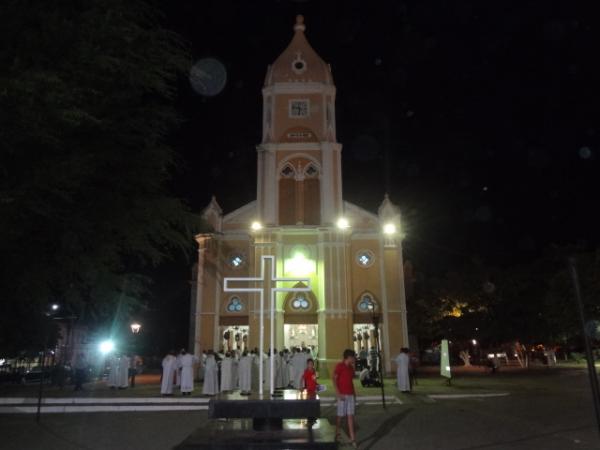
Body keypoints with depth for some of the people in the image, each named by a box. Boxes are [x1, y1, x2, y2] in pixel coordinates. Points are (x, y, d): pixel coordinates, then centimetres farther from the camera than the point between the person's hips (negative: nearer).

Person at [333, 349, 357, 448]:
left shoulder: (351, 367, 12)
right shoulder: (339, 365, -10)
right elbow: (334, 379, -12)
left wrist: (354, 393, 14)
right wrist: (338, 393, -18)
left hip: (350, 394, 6)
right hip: (342, 394, -6)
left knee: (350, 416, 3)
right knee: (340, 415, 6)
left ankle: (352, 439, 3)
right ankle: (337, 434, 25)